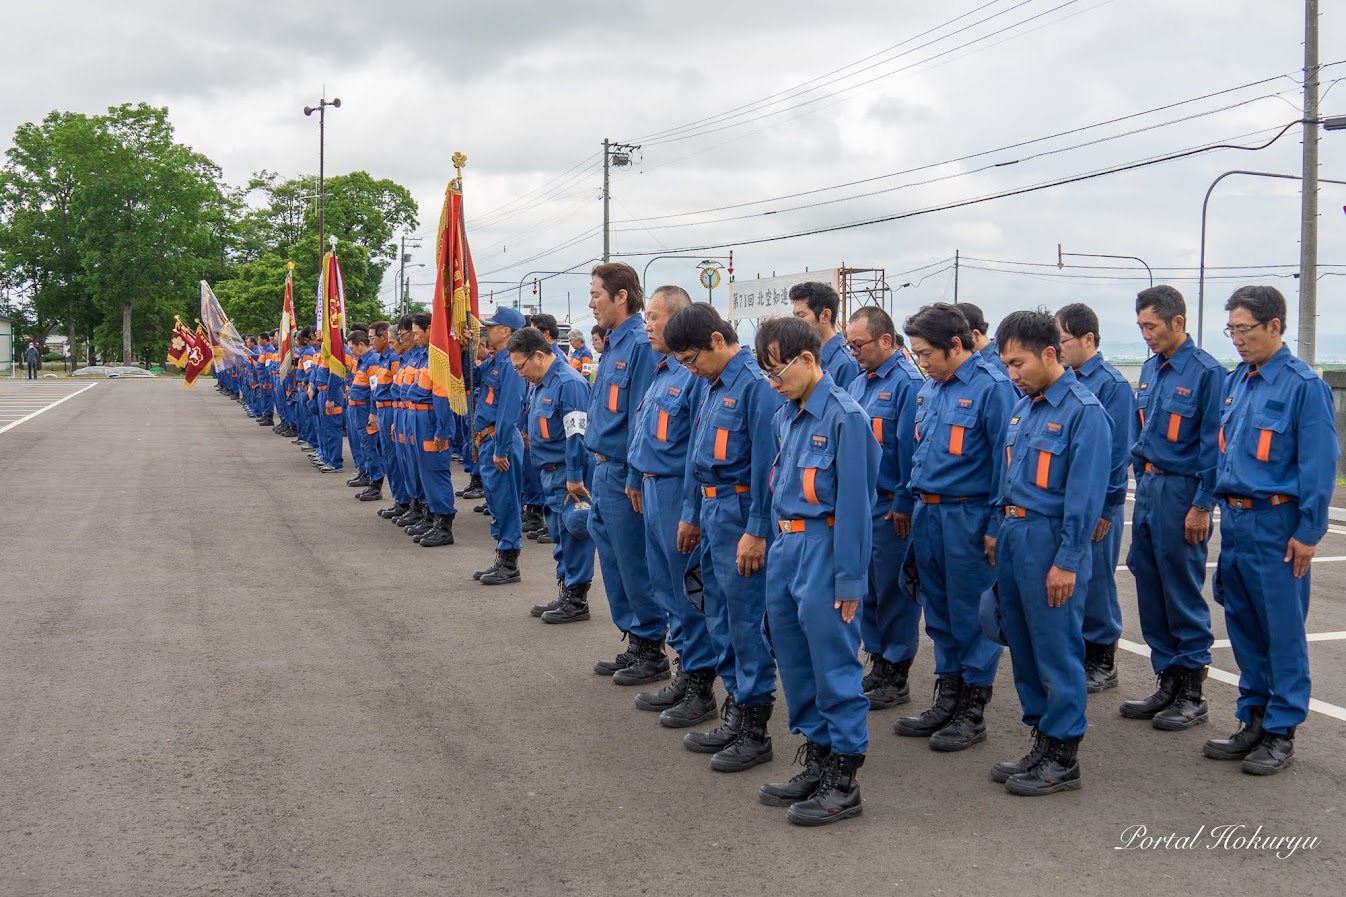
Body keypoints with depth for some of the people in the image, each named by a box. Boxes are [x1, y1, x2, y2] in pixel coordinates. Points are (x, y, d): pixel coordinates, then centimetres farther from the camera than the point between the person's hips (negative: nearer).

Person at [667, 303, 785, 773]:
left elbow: (765, 462, -19)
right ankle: (735, 713, 26)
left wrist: (756, 531, -20)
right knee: (720, 619, 15)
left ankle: (755, 729, 8)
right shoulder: (711, 386, 12)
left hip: (740, 513, -9)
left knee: (746, 620, -2)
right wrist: (691, 514, 19)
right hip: (712, 510, 9)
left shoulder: (755, 385, -16)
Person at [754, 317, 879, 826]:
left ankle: (844, 779, 9)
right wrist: (780, 547, 15)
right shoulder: (786, 417, 11)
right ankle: (815, 763, 27)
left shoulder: (845, 417, -14)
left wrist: (849, 578, -15)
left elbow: (853, 503, -15)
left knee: (833, 664, -2)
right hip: (787, 547, 9)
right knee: (795, 661, 14)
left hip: (826, 549, -9)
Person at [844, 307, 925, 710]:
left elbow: (910, 447, -17)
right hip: (859, 502, 8)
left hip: (891, 507, -8)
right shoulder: (857, 383, 12)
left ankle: (896, 679, 11)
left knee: (894, 590, 1)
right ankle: (878, 665, 26)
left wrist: (904, 503, -17)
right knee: (867, 588, 14)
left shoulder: (908, 383, -13)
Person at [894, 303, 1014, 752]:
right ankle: (947, 700, 27)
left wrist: (997, 526, -15)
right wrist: (910, 505, 16)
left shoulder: (992, 387, -12)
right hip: (928, 513, 8)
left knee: (972, 616, 2)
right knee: (939, 613, 15)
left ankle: (973, 711, 13)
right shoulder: (928, 390, 12)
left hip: (969, 518, -8)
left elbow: (1004, 459, -13)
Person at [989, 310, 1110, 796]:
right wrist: (997, 531, 16)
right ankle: (1042, 740, 26)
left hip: (1051, 538, -8)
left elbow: (1085, 494, -16)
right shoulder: (1023, 407, 12)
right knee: (1023, 646, 14)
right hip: (1015, 535, 8)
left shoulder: (1083, 411, -13)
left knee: (1057, 650, -1)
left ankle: (1062, 756, 10)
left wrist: (1066, 561, -18)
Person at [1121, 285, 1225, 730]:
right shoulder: (1150, 369, 11)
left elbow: (1212, 443, -13)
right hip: (1148, 488, 8)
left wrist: (1202, 505, -14)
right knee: (1150, 589, 11)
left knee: (1183, 593, 0)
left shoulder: (1205, 372, -11)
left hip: (1181, 490, -8)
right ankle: (1167, 682, 22)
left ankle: (1192, 692, 11)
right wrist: (1142, 482, 15)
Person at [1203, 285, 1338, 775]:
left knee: (1283, 630, 1)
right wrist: (1222, 508, 14)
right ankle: (1254, 721, 25)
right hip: (1234, 520, 7)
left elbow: (1319, 464, -12)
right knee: (1243, 626, 13)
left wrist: (1308, 533, -13)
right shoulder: (1236, 381, 10)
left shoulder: (1304, 385, -11)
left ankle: (1281, 733, 10)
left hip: (1276, 525, -7)